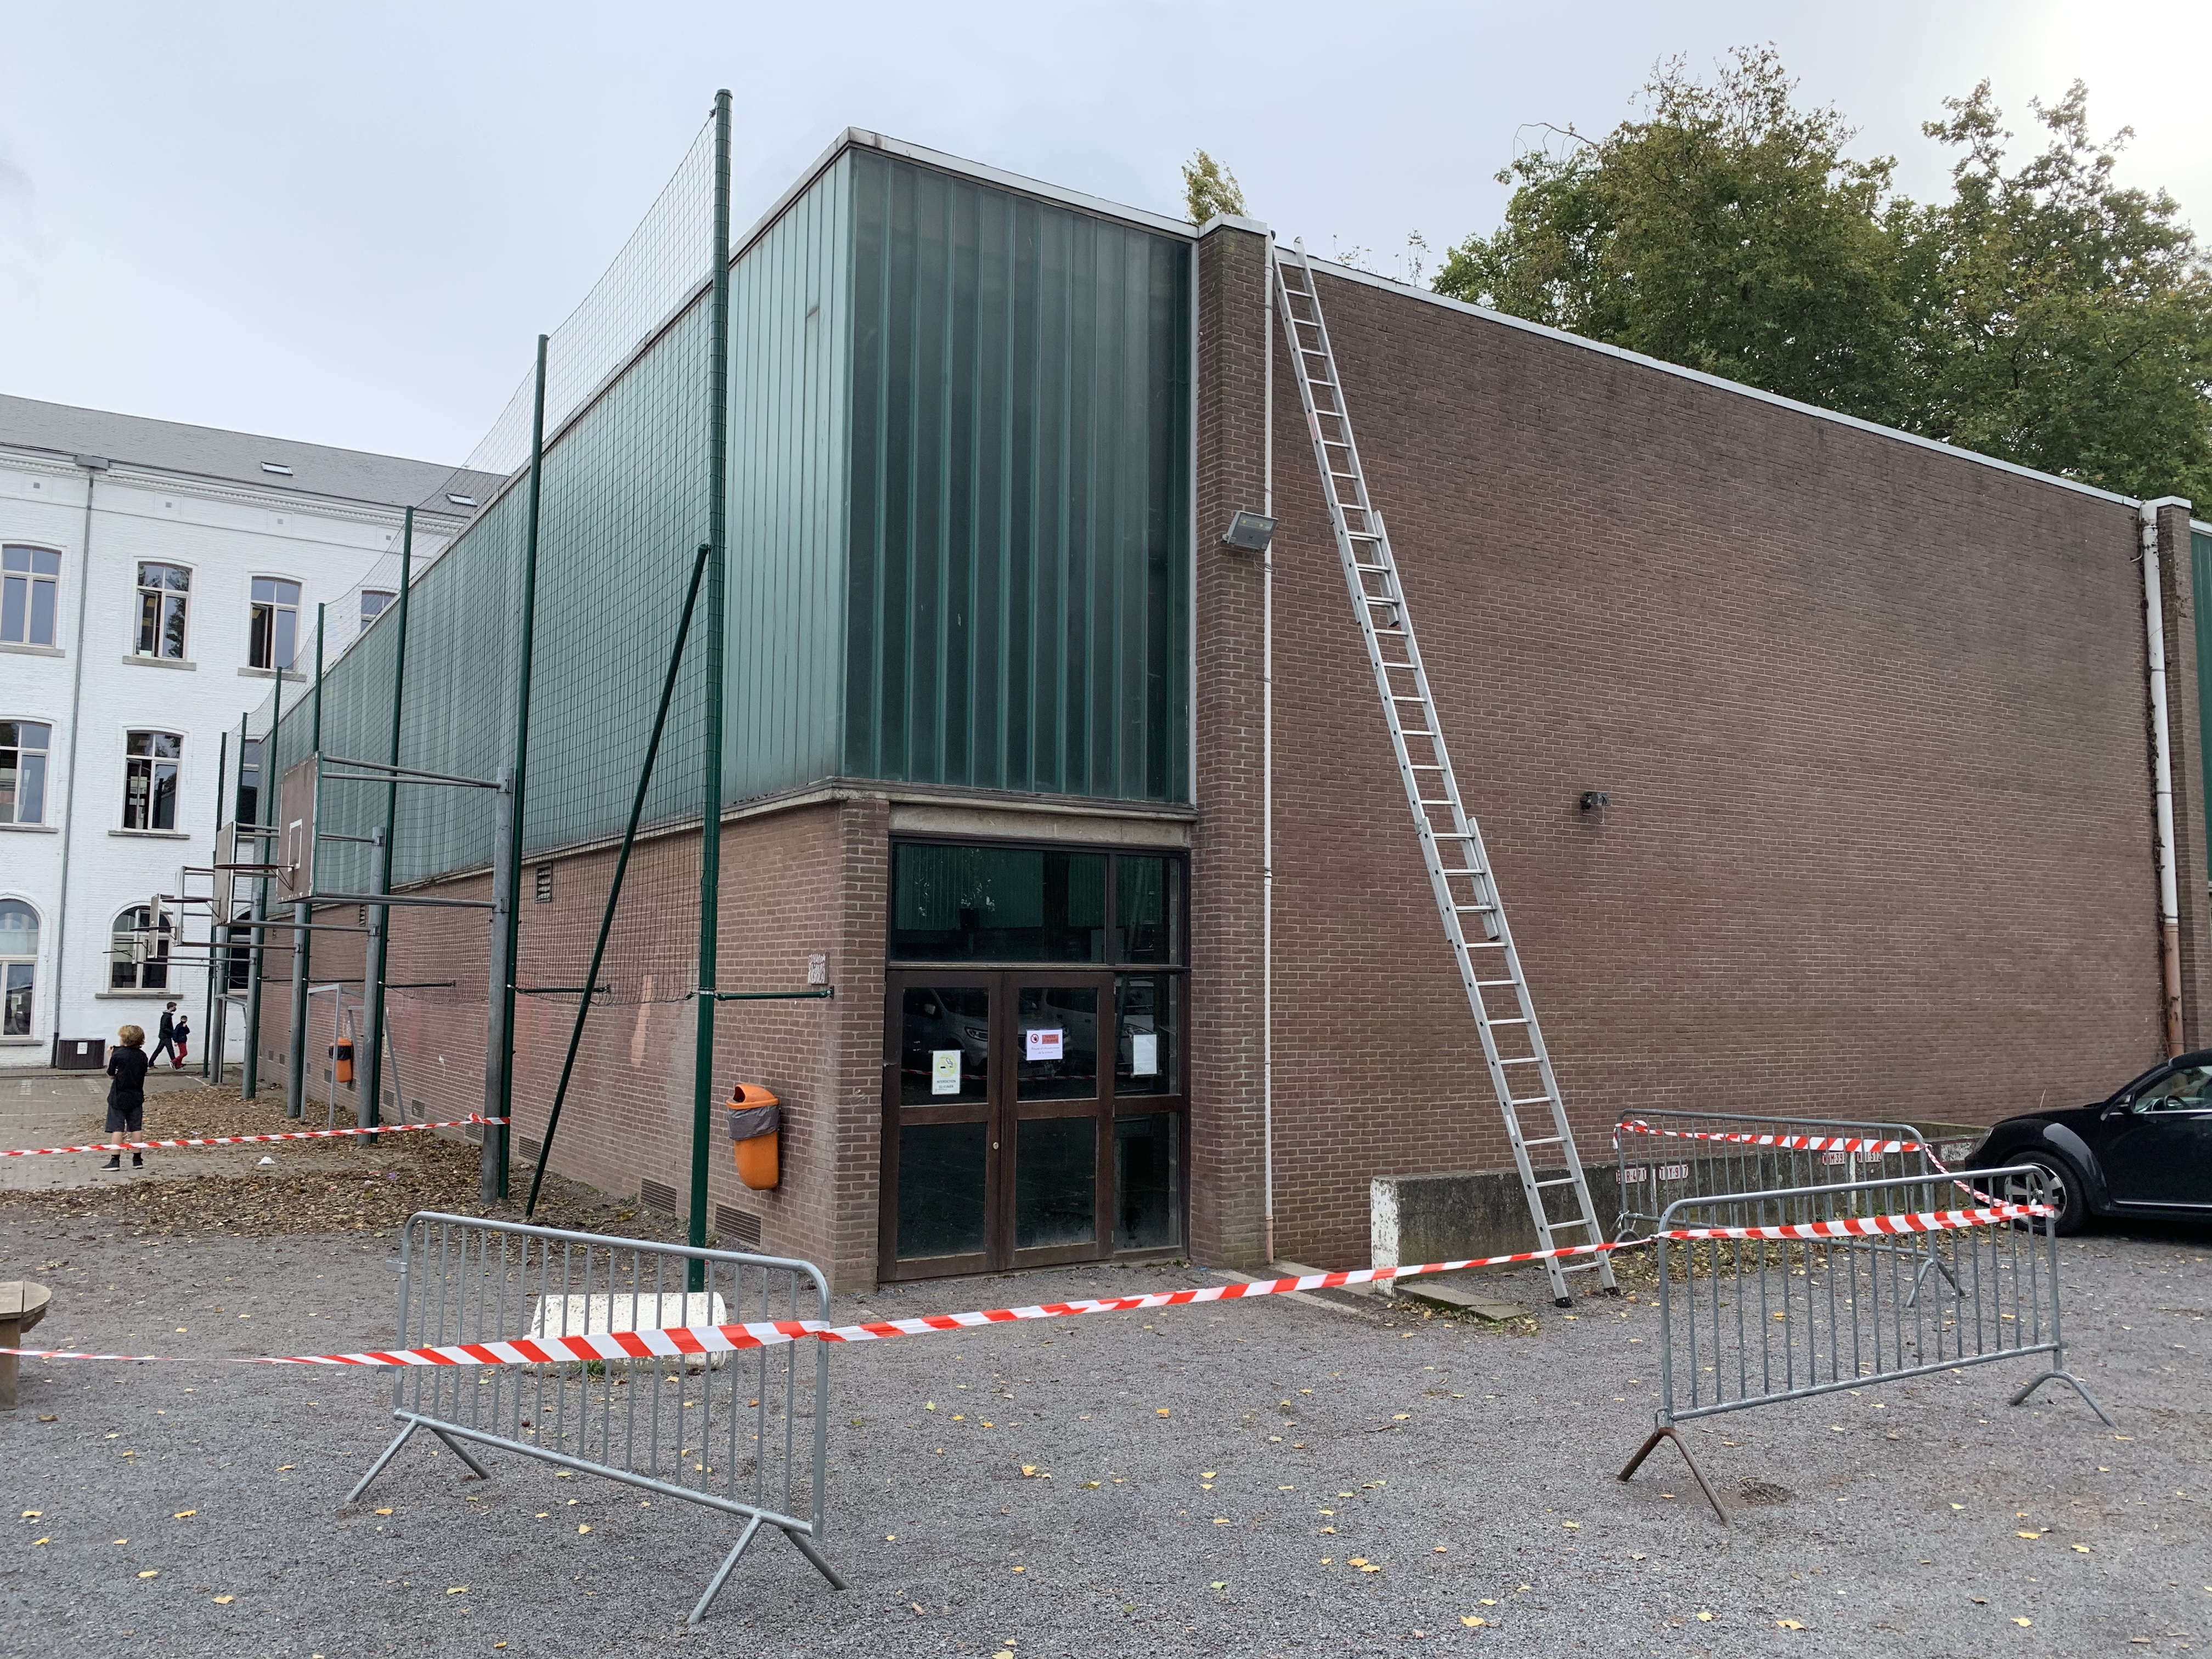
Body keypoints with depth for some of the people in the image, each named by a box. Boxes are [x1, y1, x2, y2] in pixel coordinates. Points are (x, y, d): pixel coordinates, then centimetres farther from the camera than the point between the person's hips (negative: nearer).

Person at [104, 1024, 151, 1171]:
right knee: (136, 1128, 8)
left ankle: (115, 1160, -3)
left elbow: (111, 1075, -4)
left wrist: (110, 1057, 5)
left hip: (119, 1097, -4)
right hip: (136, 1097, 4)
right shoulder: (143, 1056, 1)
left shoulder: (117, 1055, -13)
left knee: (117, 1129, -2)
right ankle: (137, 1159, 11)